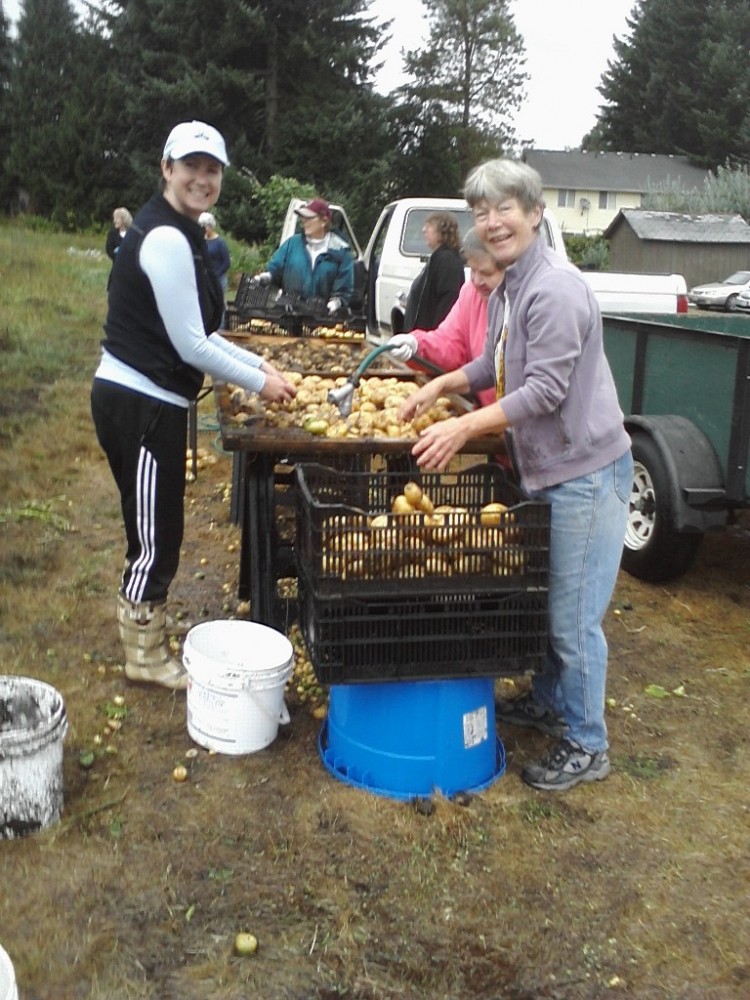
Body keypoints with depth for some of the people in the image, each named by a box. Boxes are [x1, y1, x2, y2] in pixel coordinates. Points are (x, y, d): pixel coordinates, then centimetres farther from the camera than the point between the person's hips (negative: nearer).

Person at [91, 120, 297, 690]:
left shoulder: (180, 234, 14)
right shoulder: (166, 239, -18)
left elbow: (199, 334, 18)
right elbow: (190, 344, -18)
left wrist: (260, 365, 11)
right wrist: (259, 382, -7)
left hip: (149, 401, 10)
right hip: (139, 404, -10)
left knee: (157, 534, 19)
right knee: (156, 537, 3)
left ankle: (148, 640, 34)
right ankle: (145, 657, 20)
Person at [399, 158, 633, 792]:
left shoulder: (555, 288, -20)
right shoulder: (508, 288, 10)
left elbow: (545, 390, -25)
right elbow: (495, 364, 23)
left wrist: (465, 427, -25)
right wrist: (441, 384, 9)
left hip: (586, 469, -10)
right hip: (545, 468, 10)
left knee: (574, 615, -2)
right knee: (545, 600, 21)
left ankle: (586, 745, 15)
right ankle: (549, 701, 41)